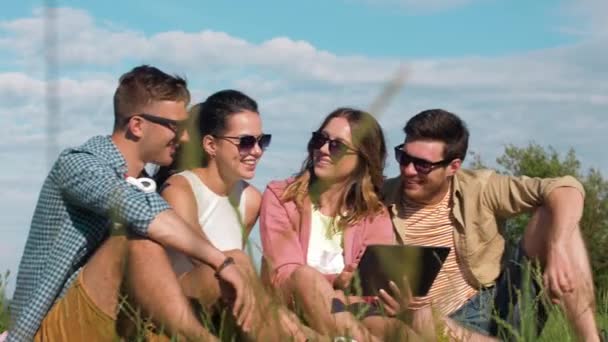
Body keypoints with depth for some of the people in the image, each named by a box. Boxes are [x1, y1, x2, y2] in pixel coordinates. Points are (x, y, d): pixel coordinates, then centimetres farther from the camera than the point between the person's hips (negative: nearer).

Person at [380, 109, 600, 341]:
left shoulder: (479, 189, -5)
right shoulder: (381, 202, -4)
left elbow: (566, 190, -13)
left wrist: (558, 252, -30)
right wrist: (390, 299, -23)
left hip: (500, 304, 2)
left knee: (552, 214, -15)